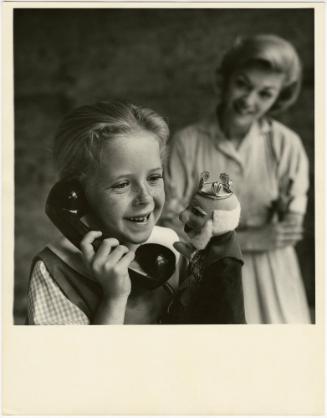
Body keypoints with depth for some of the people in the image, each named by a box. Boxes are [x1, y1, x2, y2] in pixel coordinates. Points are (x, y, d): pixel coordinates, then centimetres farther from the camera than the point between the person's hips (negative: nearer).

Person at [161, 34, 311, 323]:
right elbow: (170, 226, -13)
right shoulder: (187, 143, -15)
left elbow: (291, 230, -8)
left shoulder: (286, 145, -13)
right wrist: (246, 239, -20)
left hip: (268, 280, 1)